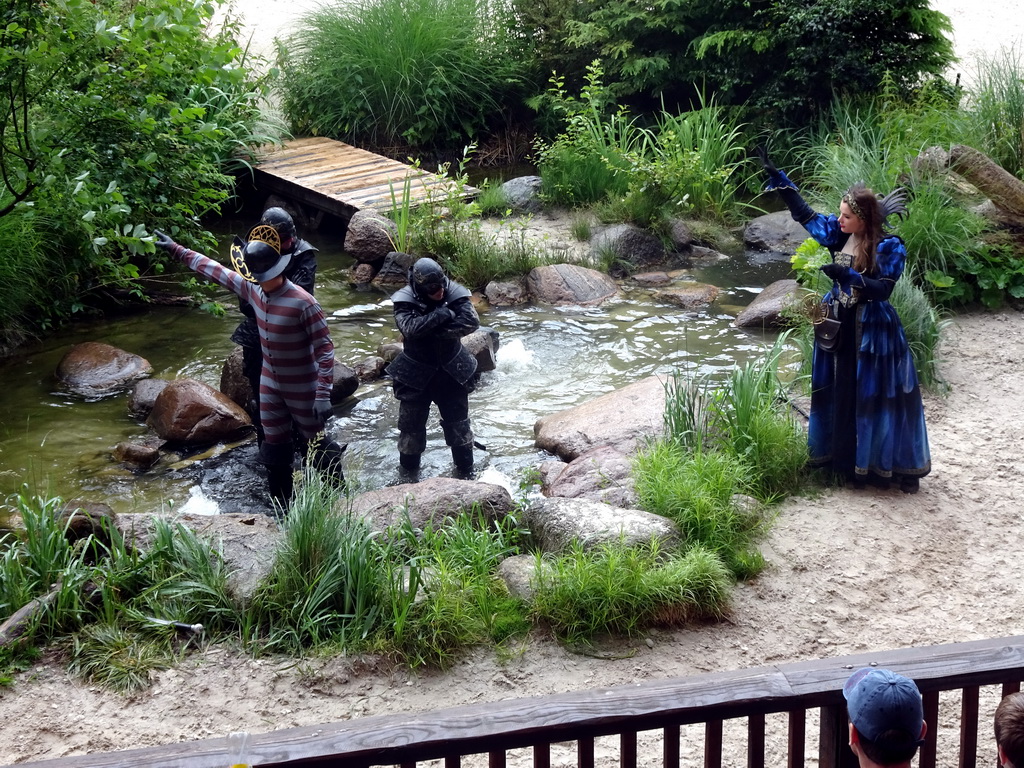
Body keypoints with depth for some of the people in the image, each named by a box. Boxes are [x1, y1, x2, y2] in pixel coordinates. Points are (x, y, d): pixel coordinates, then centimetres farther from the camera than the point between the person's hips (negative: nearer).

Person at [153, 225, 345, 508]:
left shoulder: (302, 303, -27)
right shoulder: (252, 289, -6)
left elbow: (325, 350, -24)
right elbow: (215, 270, 9)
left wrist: (323, 395, -27)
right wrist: (177, 250, 15)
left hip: (303, 390, -7)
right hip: (270, 386, 7)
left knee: (317, 446, 9)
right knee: (274, 448, 15)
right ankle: (282, 510, 29)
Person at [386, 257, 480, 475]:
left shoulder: (454, 293, -13)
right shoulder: (405, 300, -19)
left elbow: (471, 322, -26)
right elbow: (410, 327, -36)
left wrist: (430, 330, -29)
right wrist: (444, 314, -32)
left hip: (452, 372, 2)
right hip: (416, 375, -2)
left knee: (459, 424, 16)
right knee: (411, 426, 11)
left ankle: (466, 471, 35)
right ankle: (408, 473, 31)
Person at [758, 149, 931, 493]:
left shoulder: (889, 247, -16)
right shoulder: (838, 233, -1)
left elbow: (883, 288, -21)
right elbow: (805, 214, 7)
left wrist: (848, 276, -34)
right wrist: (778, 178, 4)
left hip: (872, 332, -6)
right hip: (838, 326, 6)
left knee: (879, 397, 0)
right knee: (839, 394, 14)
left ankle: (902, 467, 10)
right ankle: (842, 456, 29)